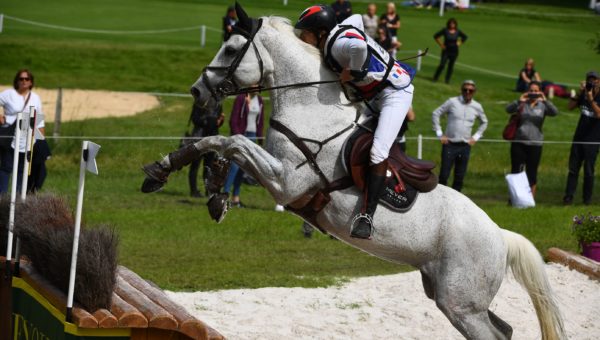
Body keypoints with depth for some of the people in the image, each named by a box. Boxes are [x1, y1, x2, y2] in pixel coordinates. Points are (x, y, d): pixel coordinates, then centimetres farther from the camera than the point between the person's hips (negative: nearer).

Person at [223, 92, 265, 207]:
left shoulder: (259, 100, 10)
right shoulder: (241, 98, -7)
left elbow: (260, 121, 14)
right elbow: (233, 120, -10)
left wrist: (260, 139, 10)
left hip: (252, 135, 6)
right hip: (240, 134, -6)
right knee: (235, 165, -15)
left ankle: (235, 197, 11)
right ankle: (225, 193, -17)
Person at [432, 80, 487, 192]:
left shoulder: (477, 107, 5)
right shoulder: (452, 102, -5)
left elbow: (484, 122, 22)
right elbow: (436, 113, 2)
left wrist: (476, 137, 11)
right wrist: (439, 133, -2)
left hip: (465, 146, 3)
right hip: (450, 144, -3)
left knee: (460, 176, 6)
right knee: (444, 174, -5)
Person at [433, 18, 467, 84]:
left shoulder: (457, 32, -1)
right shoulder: (445, 30, -8)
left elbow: (464, 37, 18)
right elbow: (436, 36, 0)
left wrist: (459, 43, 7)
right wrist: (441, 44, -2)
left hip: (454, 51, 2)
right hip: (446, 50, -2)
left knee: (451, 66, 6)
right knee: (442, 65, -9)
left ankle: (447, 80, 15)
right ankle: (435, 78, 5)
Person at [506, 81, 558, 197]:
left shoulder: (542, 105, 4)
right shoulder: (522, 104, 3)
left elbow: (554, 112, -12)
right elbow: (509, 109, -12)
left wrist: (545, 101, -27)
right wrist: (519, 101, -29)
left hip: (535, 144, 0)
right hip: (518, 143, 0)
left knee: (532, 173, 6)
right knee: (516, 171, 3)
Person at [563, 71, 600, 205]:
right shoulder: (584, 95, 7)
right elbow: (570, 106, 0)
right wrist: (580, 92, -7)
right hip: (579, 137, 5)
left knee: (588, 171, -1)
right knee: (573, 168, 2)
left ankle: (587, 198, 8)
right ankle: (568, 197, 3)